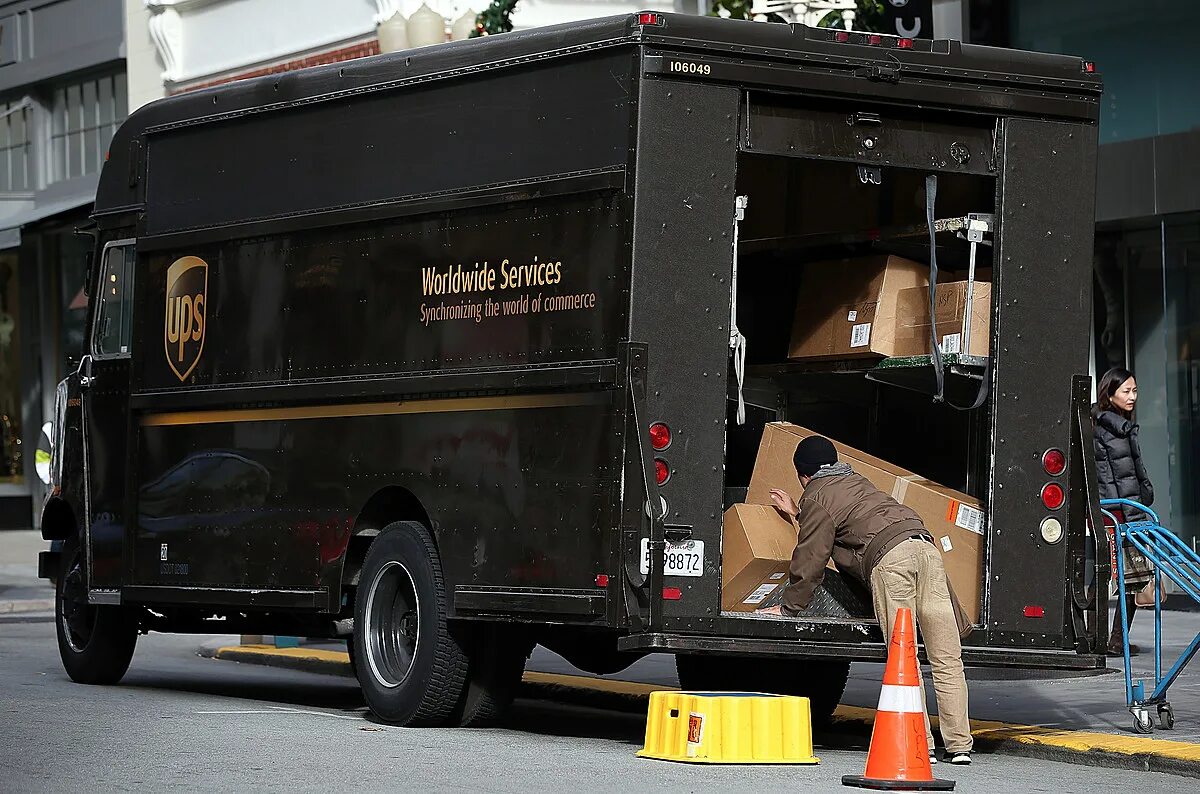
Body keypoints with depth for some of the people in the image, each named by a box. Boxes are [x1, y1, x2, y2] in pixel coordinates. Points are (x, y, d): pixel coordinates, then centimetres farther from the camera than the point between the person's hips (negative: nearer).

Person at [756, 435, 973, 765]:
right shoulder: (855, 481, 34)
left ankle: (921, 746, -14)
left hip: (889, 557, -7)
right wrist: (797, 515, 61)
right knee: (946, 658, 1)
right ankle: (959, 746, -3)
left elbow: (810, 559, 9)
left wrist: (789, 607, 19)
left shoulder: (815, 499, 12)